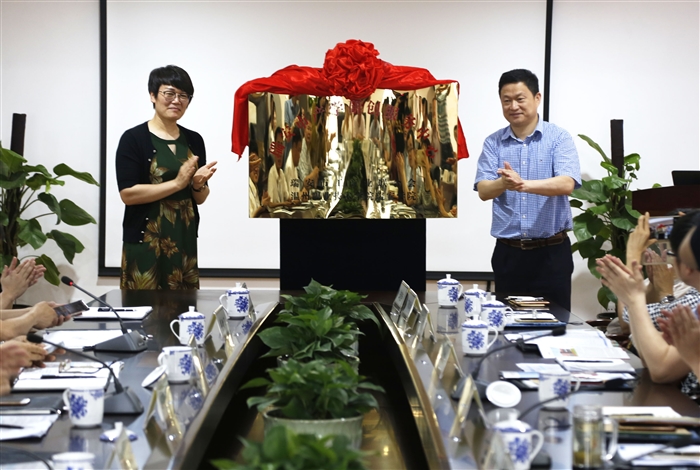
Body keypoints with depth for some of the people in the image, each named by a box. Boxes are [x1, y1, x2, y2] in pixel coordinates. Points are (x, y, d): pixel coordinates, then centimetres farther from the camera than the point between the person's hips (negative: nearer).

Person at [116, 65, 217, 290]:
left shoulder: (194, 140, 8)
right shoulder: (133, 138, -6)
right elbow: (127, 193, -14)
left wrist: (198, 185, -8)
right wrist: (176, 183, -18)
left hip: (184, 240, 5)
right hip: (145, 241, -4)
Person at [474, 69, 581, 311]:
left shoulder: (559, 138, -3)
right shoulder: (493, 143, 5)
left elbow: (567, 183, -18)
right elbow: (483, 190, -6)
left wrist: (524, 184, -35)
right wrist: (503, 183, -30)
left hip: (551, 251, -2)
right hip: (508, 252, 2)